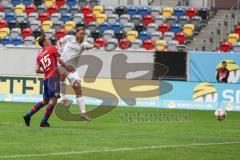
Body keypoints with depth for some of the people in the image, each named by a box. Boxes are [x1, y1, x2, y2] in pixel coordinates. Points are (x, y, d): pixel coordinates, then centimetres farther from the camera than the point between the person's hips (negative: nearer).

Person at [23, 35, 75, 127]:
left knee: (45, 101, 18)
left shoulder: (39, 56, 18)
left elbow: (37, 70, 10)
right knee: (53, 100, -6)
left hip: (46, 78, 7)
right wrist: (67, 68, 11)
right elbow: (59, 61, -2)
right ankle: (44, 122, -9)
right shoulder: (52, 49, 4)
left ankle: (28, 115, 14)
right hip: (54, 77, -7)